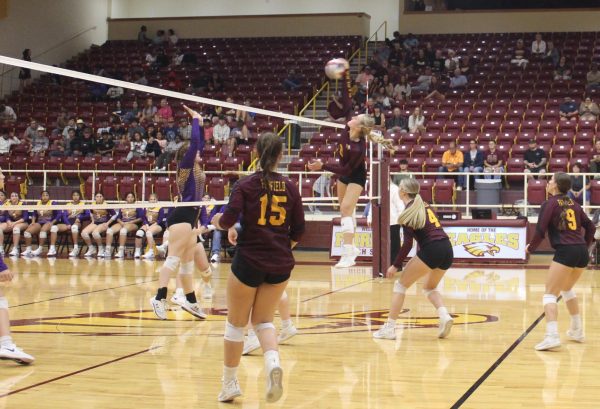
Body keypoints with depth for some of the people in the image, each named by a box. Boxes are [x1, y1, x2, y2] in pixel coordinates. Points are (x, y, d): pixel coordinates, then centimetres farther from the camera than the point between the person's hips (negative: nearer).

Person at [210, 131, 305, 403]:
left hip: (249, 261, -3)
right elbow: (298, 230, 4)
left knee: (236, 323, 13)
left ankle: (229, 384, 21)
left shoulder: (246, 185, -6)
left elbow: (228, 219, -16)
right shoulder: (290, 187, 3)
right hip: (281, 264, 3)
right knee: (263, 320, 16)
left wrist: (217, 221, 6)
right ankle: (272, 362, -14)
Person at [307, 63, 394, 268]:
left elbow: (346, 169, -29)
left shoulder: (358, 148, -34)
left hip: (355, 177, -8)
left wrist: (322, 166, -33)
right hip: (344, 174, 8)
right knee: (345, 210, 12)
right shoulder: (348, 127, -17)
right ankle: (351, 248, 23)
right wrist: (345, 77, -21)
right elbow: (346, 101, -14)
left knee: (346, 209, -17)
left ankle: (348, 255, -20)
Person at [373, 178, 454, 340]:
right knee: (429, 287, 27)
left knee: (400, 285, 6)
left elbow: (407, 243, -7)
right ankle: (444, 316, 1)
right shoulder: (424, 206, 21)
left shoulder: (409, 212, -1)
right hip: (447, 250, 7)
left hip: (431, 251, -7)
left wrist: (396, 265, -2)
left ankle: (389, 328, 2)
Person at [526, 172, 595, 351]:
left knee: (550, 294, -7)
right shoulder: (573, 204, 16)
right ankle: (577, 331, 34)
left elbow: (540, 231, -7)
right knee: (567, 289, 29)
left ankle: (552, 336, -24)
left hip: (565, 252, -7)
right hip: (582, 253, 7)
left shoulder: (550, 204, -2)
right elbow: (590, 227, 20)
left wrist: (530, 248, 10)